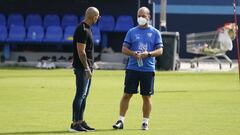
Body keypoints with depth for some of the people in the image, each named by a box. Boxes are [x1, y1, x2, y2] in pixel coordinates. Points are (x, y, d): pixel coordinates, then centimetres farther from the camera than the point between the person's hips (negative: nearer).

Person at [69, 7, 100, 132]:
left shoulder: (86, 28, 14)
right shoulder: (83, 30, -17)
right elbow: (81, 52, -20)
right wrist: (87, 68, -19)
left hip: (87, 67, 10)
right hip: (82, 68, -10)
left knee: (84, 95, 12)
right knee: (80, 95, -8)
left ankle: (80, 121, 17)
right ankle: (75, 124, -6)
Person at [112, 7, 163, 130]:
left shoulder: (155, 33, 5)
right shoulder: (132, 32, 8)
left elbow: (160, 50, 0)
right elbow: (124, 49, 6)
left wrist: (148, 54, -17)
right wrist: (133, 54, -13)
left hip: (148, 69, -1)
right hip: (132, 68, 1)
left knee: (147, 97, 3)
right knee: (127, 95, -1)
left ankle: (145, 122, 12)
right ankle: (121, 120, 3)